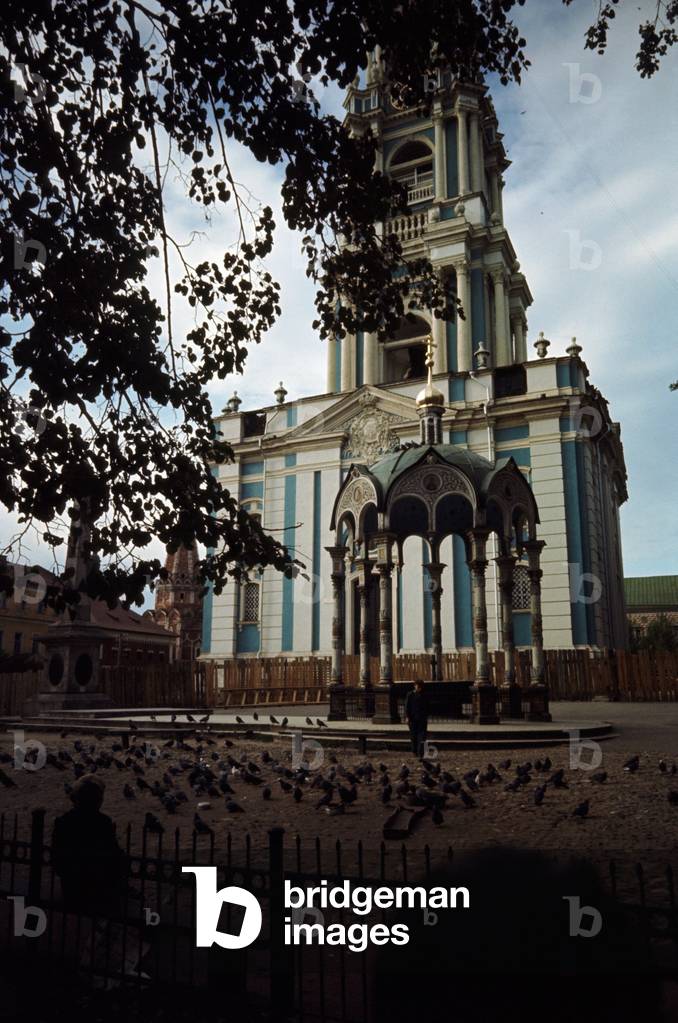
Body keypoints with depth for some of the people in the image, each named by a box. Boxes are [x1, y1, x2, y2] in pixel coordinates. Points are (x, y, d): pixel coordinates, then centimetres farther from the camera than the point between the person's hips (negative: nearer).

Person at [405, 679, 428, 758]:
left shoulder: (423, 695, 7)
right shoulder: (410, 694, 0)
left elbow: (426, 707, 14)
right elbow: (407, 706, -1)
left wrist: (426, 717, 11)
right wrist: (407, 717, -7)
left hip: (422, 718, 1)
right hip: (413, 718, -1)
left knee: (422, 736, -8)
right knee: (414, 736, 7)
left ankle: (420, 753, -9)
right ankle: (415, 752, 20)